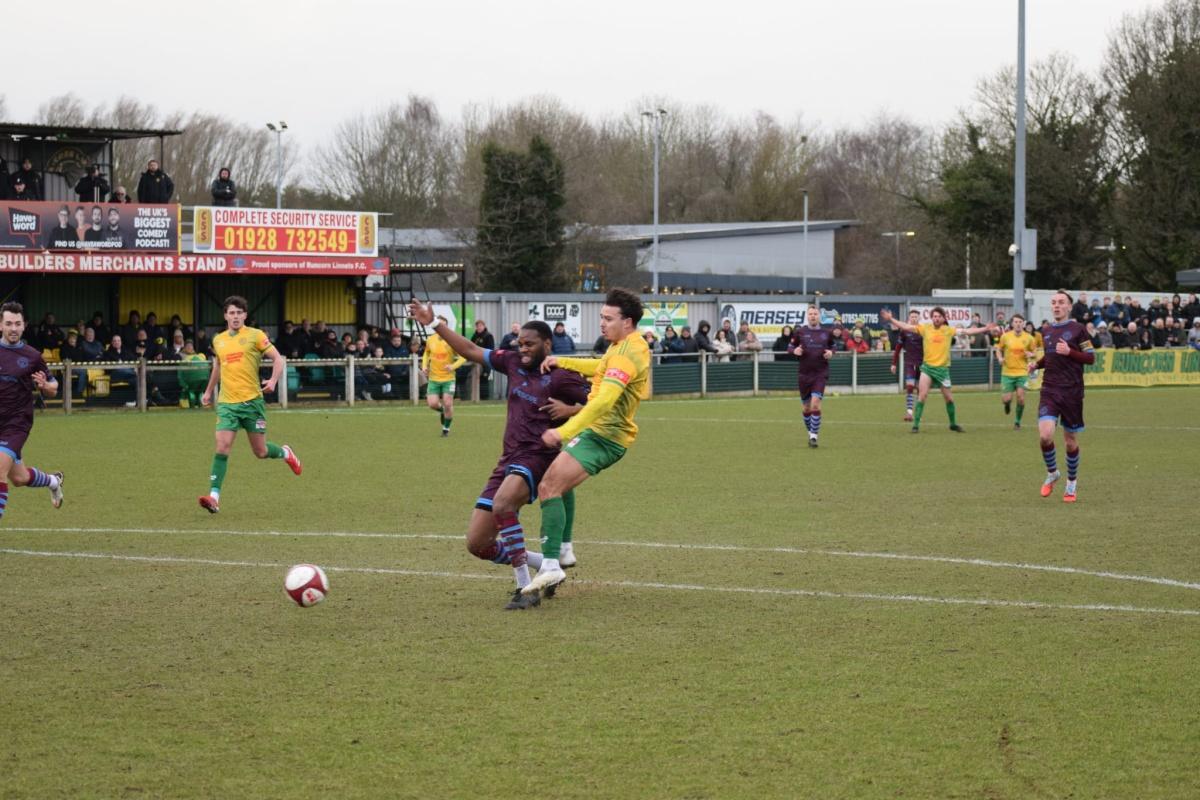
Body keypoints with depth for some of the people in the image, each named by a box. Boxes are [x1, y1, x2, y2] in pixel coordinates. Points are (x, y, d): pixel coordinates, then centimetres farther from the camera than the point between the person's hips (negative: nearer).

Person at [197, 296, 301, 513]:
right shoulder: (218, 340, 11)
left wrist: (273, 380, -22)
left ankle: (285, 453, 39)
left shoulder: (255, 335, -2)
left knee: (260, 451, 5)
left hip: (252, 401, -3)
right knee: (222, 448, -13)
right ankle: (214, 497, -16)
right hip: (227, 403, 3)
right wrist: (209, 391, 31)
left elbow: (278, 359, -5)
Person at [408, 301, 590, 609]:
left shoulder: (562, 377, -7)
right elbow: (471, 350, 18)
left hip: (536, 458, -8)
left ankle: (526, 589, -31)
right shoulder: (514, 362, 11)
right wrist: (434, 324, 14)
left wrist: (570, 410, -21)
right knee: (477, 544, 3)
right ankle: (548, 564, 21)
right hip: (509, 459, 8)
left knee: (502, 504, -38)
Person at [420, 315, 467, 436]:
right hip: (433, 378, 2)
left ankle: (446, 429, 17)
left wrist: (453, 366, -23)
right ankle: (442, 410, 29)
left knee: (448, 404, -3)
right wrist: (424, 366, 3)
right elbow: (426, 353, 19)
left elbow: (463, 357, -7)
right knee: (433, 404, -7)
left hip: (448, 378, -2)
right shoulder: (430, 340, 0)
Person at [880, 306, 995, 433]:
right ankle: (916, 425, -7)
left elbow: (966, 331, 5)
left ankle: (953, 424, 30)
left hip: (943, 368, 1)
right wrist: (891, 319, -12)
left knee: (949, 398, 10)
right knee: (922, 394, -14)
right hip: (927, 367, -1)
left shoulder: (949, 330, 1)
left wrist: (985, 329, 3)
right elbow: (906, 327, -4)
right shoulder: (925, 328, -2)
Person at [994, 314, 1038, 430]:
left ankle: (1017, 421, 10)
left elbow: (1035, 355, 8)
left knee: (1021, 397, -10)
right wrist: (1000, 358, -8)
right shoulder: (1005, 336, -1)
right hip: (1007, 372, 0)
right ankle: (1008, 404, 35)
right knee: (1006, 399, -5)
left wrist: (1031, 355, -15)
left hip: (1022, 372, 0)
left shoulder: (1029, 338, 0)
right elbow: (999, 349, 13)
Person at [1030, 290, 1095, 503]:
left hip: (1072, 391, -3)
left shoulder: (1077, 329, -3)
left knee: (1070, 441, 5)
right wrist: (1036, 364, 6)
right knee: (1045, 435, -15)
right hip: (1049, 390, 3)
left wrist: (1069, 352, -18)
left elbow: (1091, 358, -4)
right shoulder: (1046, 331, 11)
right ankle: (1052, 473, 11)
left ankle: (1071, 483, 24)